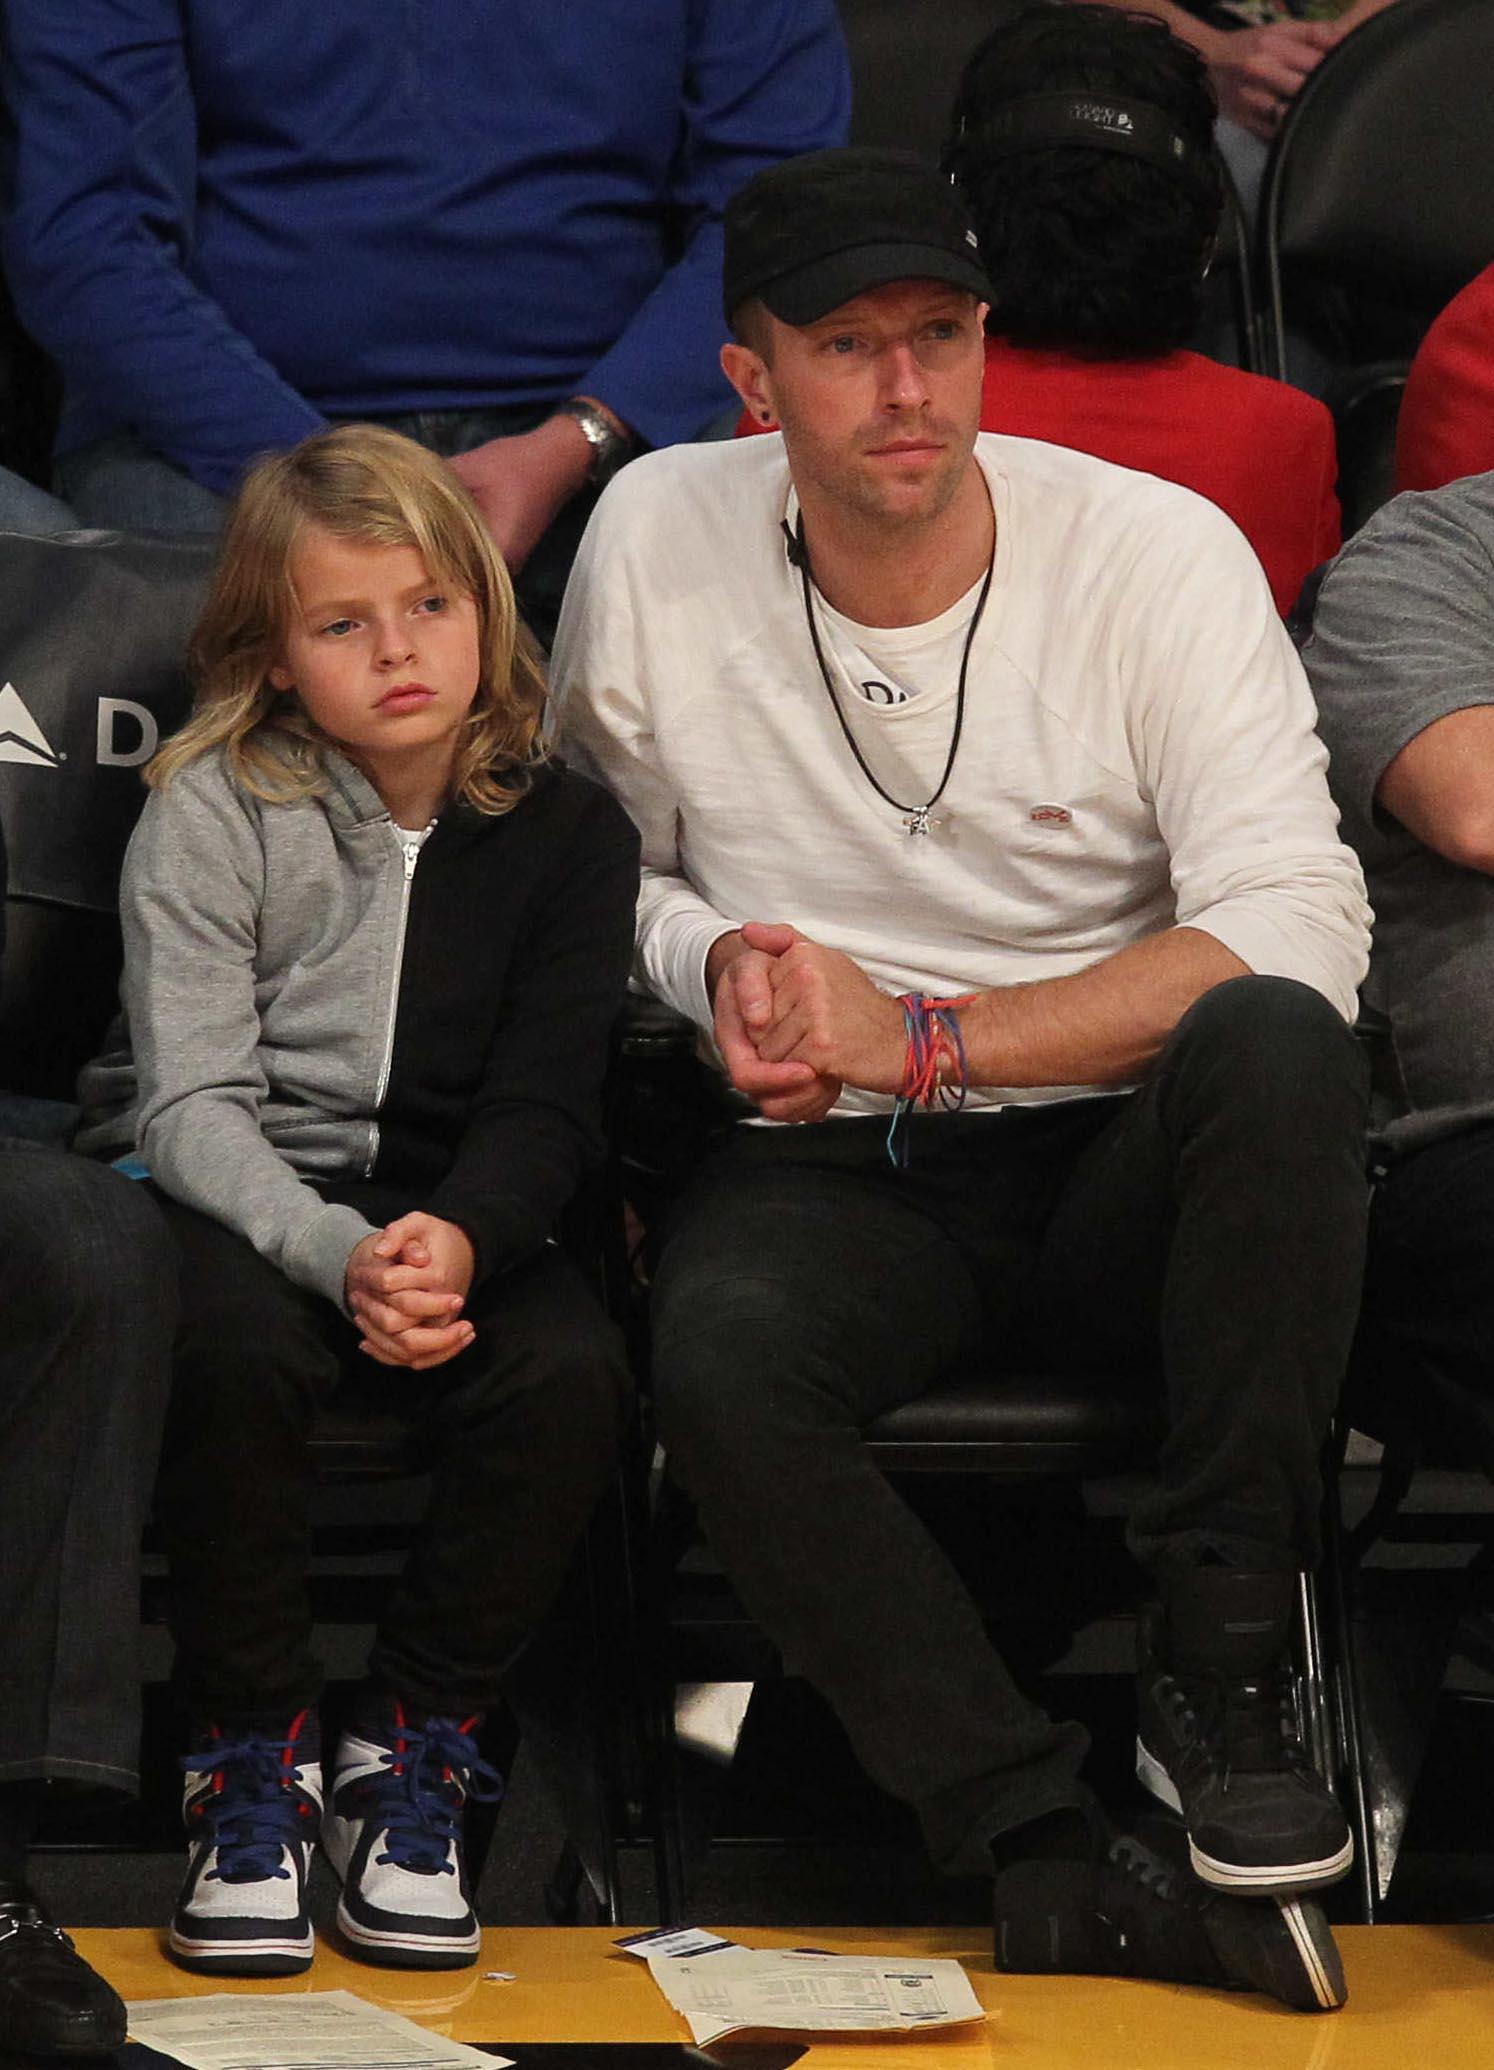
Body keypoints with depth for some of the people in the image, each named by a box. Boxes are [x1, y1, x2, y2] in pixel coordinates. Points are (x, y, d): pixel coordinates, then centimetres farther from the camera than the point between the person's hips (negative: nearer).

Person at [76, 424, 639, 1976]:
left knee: (569, 1370, -29)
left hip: (445, 1215, 2)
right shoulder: (213, 811, -5)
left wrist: (458, 1241, -27)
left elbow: (541, 1108, -3)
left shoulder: (564, 831, 2)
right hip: (221, 1194, -2)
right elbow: (192, 1101, -12)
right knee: (236, 1351, -36)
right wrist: (338, 1253, -31)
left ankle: (410, 1751, -9)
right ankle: (250, 1761, -15)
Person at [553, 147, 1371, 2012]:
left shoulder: (1157, 550, -7)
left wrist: (925, 1039, -18)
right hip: (830, 1170, 1)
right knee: (718, 1355, -34)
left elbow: (1295, 928, -16)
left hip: (1126, 1158, -1)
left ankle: (1219, 1680, -26)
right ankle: (1048, 1855, -31)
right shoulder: (656, 543, 1)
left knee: (1277, 1045, -36)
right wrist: (716, 966, -8)